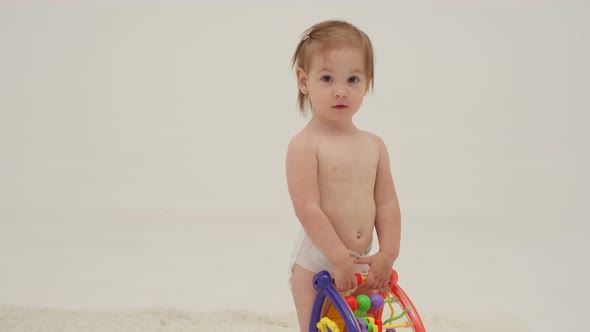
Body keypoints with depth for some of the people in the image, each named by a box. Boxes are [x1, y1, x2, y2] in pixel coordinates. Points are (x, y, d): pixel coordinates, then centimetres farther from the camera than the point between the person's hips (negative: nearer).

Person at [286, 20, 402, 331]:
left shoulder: (374, 145, 5)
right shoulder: (304, 144, -15)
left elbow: (387, 204, 6)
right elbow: (308, 208, -20)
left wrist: (387, 254, -5)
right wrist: (340, 259, -20)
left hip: (362, 264, 6)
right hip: (316, 264, -6)